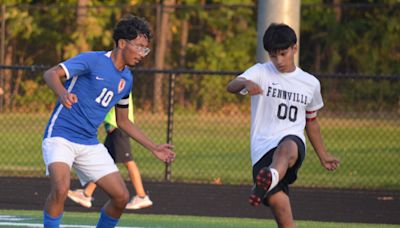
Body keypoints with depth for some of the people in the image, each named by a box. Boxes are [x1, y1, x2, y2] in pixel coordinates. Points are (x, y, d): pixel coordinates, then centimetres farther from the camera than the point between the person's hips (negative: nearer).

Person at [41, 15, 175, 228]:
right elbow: (51, 74, -18)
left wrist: (154, 148, 19)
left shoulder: (126, 79, 11)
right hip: (60, 136, -7)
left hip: (90, 144, 7)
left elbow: (123, 121, 22)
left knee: (121, 197, 1)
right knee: (60, 188, -31)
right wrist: (62, 93, -39)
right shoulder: (92, 60, -11)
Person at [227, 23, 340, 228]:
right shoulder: (261, 72, 6)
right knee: (278, 203, -17)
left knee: (287, 148, -40)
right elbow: (231, 86, -15)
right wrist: (246, 84, -38)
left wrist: (322, 155, 38)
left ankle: (269, 180, -73)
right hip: (262, 147, 0)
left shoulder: (311, 83, 16)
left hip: (294, 141, 0)